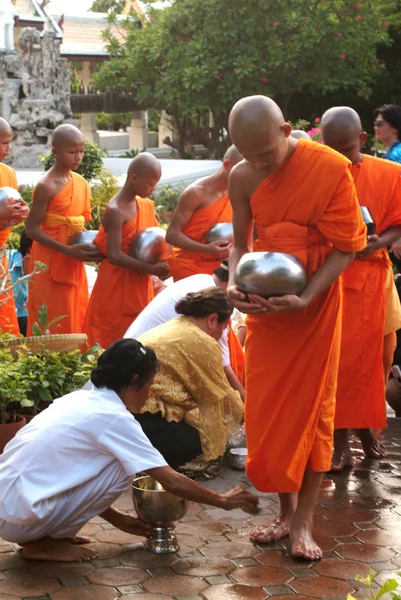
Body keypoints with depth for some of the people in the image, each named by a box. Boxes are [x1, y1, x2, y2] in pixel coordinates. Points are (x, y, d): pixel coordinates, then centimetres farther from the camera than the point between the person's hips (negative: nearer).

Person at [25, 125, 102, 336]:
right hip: (50, 261, -7)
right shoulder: (46, 186, -14)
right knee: (51, 321, -3)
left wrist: (90, 245, -3)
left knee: (75, 317, 10)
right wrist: (68, 250, -22)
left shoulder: (82, 183, 7)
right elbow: (32, 229, -16)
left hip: (74, 263, 7)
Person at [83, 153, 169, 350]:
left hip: (140, 285, 8)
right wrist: (151, 269, -26)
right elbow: (115, 255, -24)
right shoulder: (116, 211, -17)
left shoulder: (146, 206, 8)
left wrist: (161, 262, -3)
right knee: (115, 340, -2)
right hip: (117, 287, -8)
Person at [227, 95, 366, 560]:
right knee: (265, 411, 6)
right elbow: (241, 242, 7)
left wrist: (305, 298, -25)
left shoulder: (331, 169, -17)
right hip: (264, 308, 4)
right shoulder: (242, 178, -4)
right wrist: (234, 284, -13)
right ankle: (286, 510, 21)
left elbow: (345, 247, -14)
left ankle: (303, 522, 10)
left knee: (311, 409, 1)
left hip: (314, 307, -4)